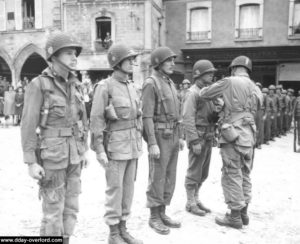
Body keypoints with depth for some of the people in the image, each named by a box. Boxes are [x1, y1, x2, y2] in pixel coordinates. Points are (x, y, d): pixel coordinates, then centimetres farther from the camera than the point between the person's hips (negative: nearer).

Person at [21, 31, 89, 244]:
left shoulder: (75, 85, 8)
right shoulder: (38, 85, -11)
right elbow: (28, 125, -12)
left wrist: (85, 150, 12)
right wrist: (31, 162, -15)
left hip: (73, 154, 6)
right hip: (51, 155, -6)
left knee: (71, 205, 13)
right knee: (53, 210, 2)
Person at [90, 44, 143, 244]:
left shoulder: (132, 86, 11)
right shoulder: (105, 87, -10)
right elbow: (96, 120, -13)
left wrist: (139, 143, 15)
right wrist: (99, 150, -16)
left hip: (132, 145, 7)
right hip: (115, 145, -7)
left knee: (128, 187, 11)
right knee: (115, 189, 1)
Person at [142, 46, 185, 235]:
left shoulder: (171, 83, 15)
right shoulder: (151, 83, -11)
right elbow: (147, 116, -17)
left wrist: (181, 136, 15)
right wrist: (152, 143, -21)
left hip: (172, 136, 8)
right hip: (159, 137, -8)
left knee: (169, 177, 12)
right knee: (157, 178, 0)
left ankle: (162, 213, 23)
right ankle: (154, 217, 13)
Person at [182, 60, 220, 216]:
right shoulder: (193, 93, -11)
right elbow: (188, 119, -17)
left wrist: (218, 115, -1)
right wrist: (195, 141, -21)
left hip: (208, 138, 8)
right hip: (198, 137, -8)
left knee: (203, 173, 15)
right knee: (194, 173, 1)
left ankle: (196, 199, 28)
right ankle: (190, 203, 14)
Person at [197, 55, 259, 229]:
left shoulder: (230, 82, -7)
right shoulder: (255, 88, 13)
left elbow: (205, 94, -3)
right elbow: (253, 113, 16)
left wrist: (203, 89, 20)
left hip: (233, 135, -7)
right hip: (249, 136, 7)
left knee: (232, 176, 1)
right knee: (245, 175, 15)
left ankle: (235, 217, 8)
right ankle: (244, 212, 25)